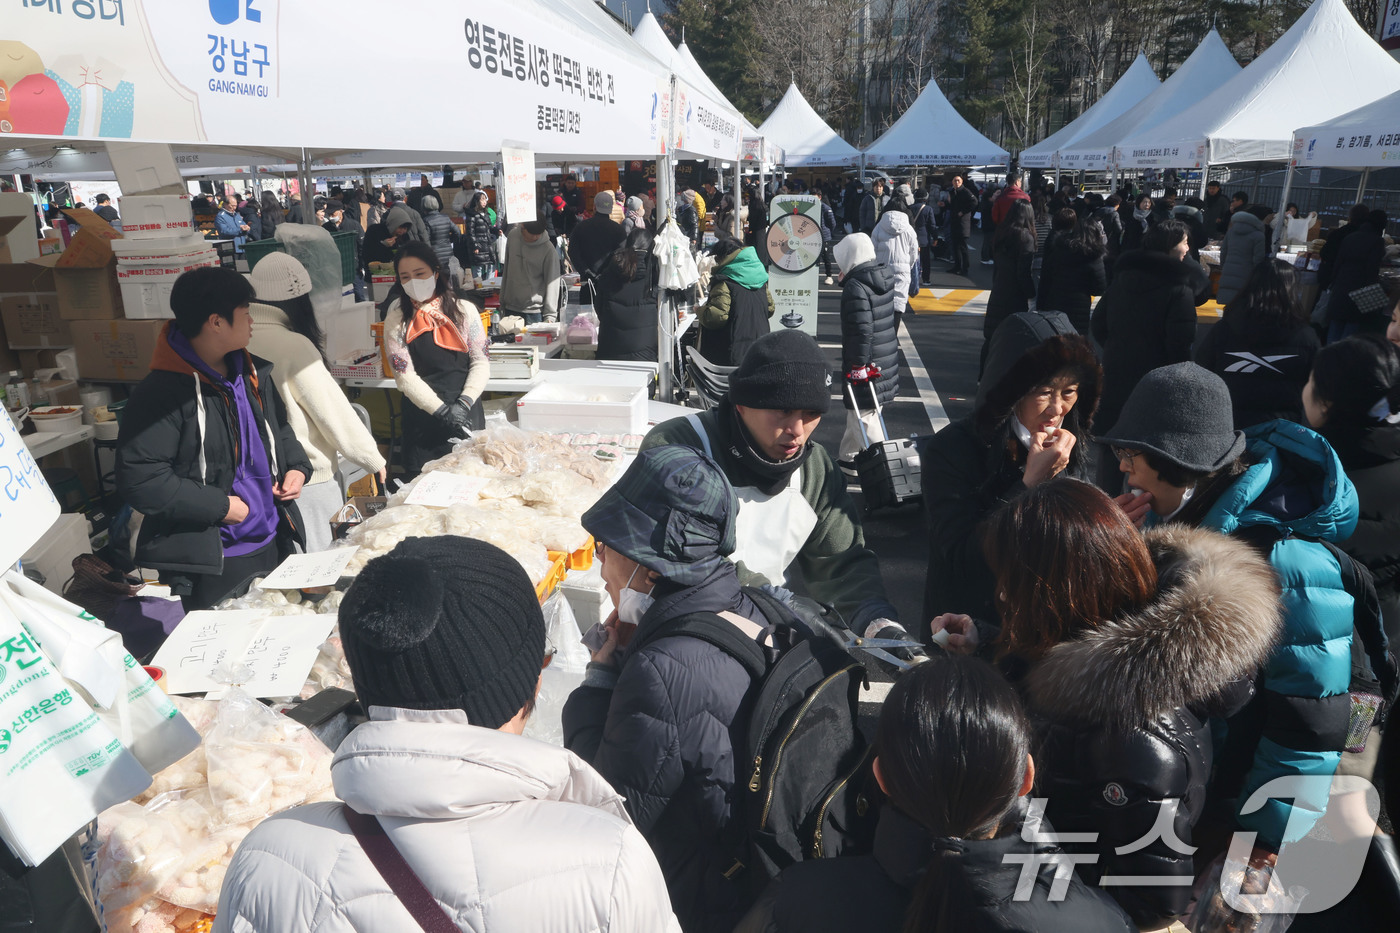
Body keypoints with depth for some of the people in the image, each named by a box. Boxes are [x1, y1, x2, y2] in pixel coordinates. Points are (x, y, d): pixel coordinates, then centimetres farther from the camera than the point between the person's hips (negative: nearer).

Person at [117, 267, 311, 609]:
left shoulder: (253, 373, 6)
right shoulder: (161, 392, -19)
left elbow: (279, 429, 22)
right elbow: (138, 479, -23)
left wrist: (297, 466, 2)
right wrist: (219, 506, -19)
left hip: (273, 544, 8)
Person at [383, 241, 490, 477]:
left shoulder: (464, 310, 3)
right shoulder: (396, 321, 1)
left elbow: (481, 363, 1)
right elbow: (405, 376, -5)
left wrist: (464, 403, -12)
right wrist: (441, 410, -13)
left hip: (467, 414, 1)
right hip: (423, 420, -1)